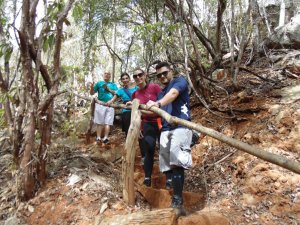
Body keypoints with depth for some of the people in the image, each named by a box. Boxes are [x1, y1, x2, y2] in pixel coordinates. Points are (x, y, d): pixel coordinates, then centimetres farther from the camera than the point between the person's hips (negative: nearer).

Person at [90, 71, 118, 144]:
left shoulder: (113, 85, 18)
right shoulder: (99, 83, 14)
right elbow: (92, 93, 10)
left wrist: (109, 89, -5)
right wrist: (92, 87, -11)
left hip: (110, 105, 2)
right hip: (100, 105, -2)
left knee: (108, 123, -3)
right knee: (99, 122, -6)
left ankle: (105, 138, -2)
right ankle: (98, 138, -4)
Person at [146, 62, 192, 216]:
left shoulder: (180, 81, 6)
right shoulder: (161, 93, 28)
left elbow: (173, 93, -16)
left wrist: (157, 104, -33)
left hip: (180, 127, -7)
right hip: (165, 130, 7)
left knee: (176, 164, -18)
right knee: (167, 166, 0)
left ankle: (178, 203, -17)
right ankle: (172, 201, 4)